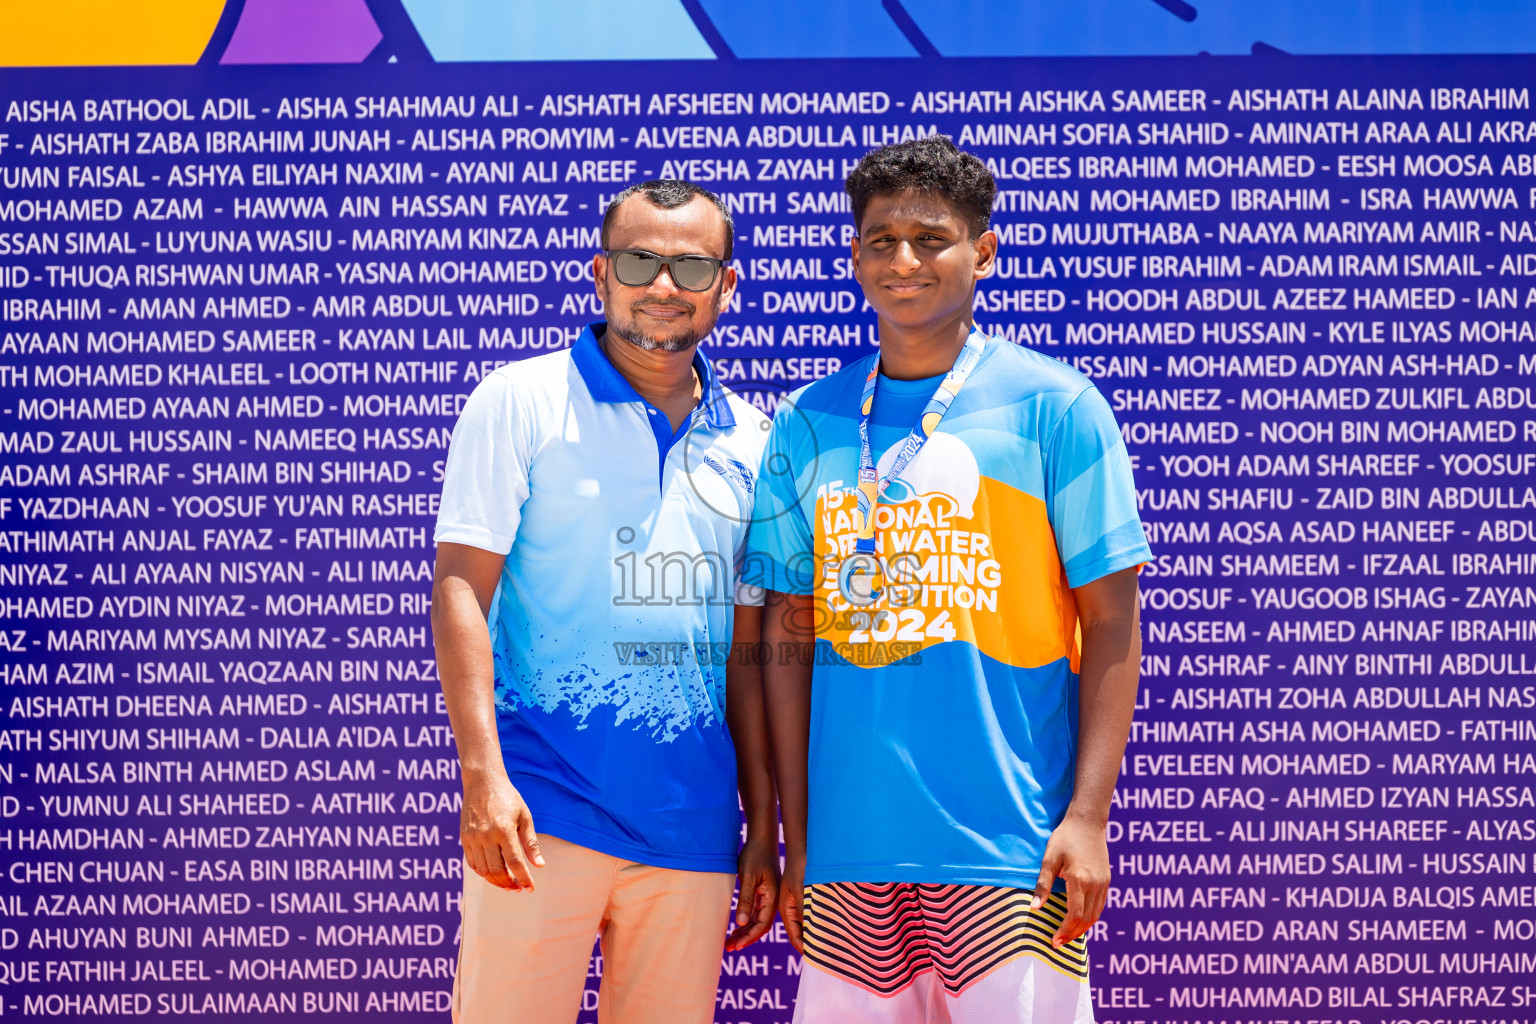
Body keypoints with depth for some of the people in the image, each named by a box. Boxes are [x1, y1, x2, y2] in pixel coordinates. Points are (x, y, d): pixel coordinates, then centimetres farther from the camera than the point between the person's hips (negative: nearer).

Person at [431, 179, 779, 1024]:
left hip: (694, 825, 4)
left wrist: (764, 825, 13)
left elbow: (748, 645, 15)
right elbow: (460, 588, -4)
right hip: (543, 812, -4)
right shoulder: (521, 401, 1)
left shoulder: (749, 441, 13)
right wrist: (482, 774, -14)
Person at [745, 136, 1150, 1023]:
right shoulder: (808, 424, 8)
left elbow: (1111, 625, -2)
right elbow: (790, 640, 10)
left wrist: (1088, 817, -9)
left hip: (1010, 851, -3)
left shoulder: (1054, 406, -1)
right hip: (849, 853, 3)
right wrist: (796, 838, 7)